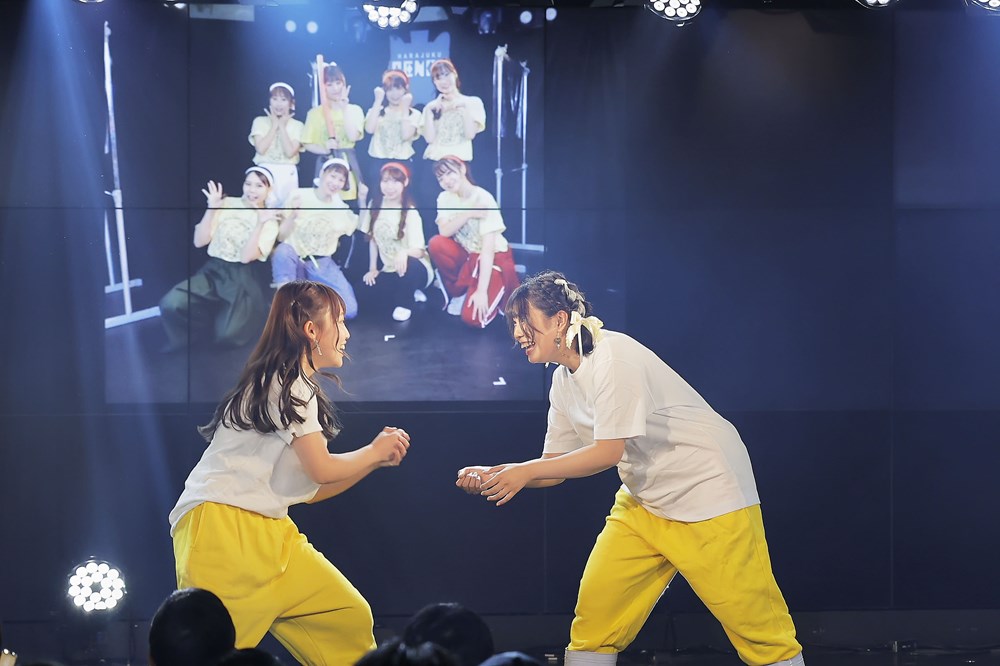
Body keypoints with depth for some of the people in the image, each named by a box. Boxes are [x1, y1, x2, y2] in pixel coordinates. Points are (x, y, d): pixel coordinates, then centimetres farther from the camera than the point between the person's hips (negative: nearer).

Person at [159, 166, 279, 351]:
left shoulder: (269, 222, 4)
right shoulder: (227, 205, 8)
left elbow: (246, 257, -11)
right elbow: (199, 242, 2)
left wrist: (259, 224, -19)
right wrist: (211, 208, -8)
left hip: (241, 280, -1)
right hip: (212, 272, 1)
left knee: (228, 336, -24)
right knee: (170, 304, -27)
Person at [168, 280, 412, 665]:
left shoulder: (298, 389, 20)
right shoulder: (287, 383, -8)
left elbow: (311, 489, 20)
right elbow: (321, 469, -12)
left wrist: (375, 461, 12)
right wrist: (374, 451, 5)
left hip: (269, 533, 10)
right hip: (222, 527, -10)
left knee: (349, 617, -1)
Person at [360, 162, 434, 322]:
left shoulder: (410, 213, -16)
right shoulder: (375, 206, -2)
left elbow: (419, 251, -22)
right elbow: (373, 239, 7)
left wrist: (404, 253, -44)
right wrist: (372, 269, -2)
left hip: (415, 269, -5)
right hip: (390, 271, 5)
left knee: (408, 263, -39)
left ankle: (405, 304, -8)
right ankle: (409, 293, 10)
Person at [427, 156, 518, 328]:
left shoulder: (484, 199, -22)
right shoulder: (445, 198, -5)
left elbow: (488, 248, -26)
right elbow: (444, 232, -18)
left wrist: (482, 291, -31)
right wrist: (469, 214, -30)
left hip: (492, 258, -5)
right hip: (467, 255, 5)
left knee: (473, 317, -25)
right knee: (436, 244, -26)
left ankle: (496, 291, 9)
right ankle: (458, 292, -3)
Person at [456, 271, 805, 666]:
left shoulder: (614, 358, -20)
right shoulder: (564, 382, 6)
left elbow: (608, 452, -22)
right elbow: (555, 467, 8)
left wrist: (525, 471, -18)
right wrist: (492, 476, -9)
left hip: (709, 488, -9)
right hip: (645, 498, 9)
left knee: (756, 623, -10)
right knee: (595, 609, 0)